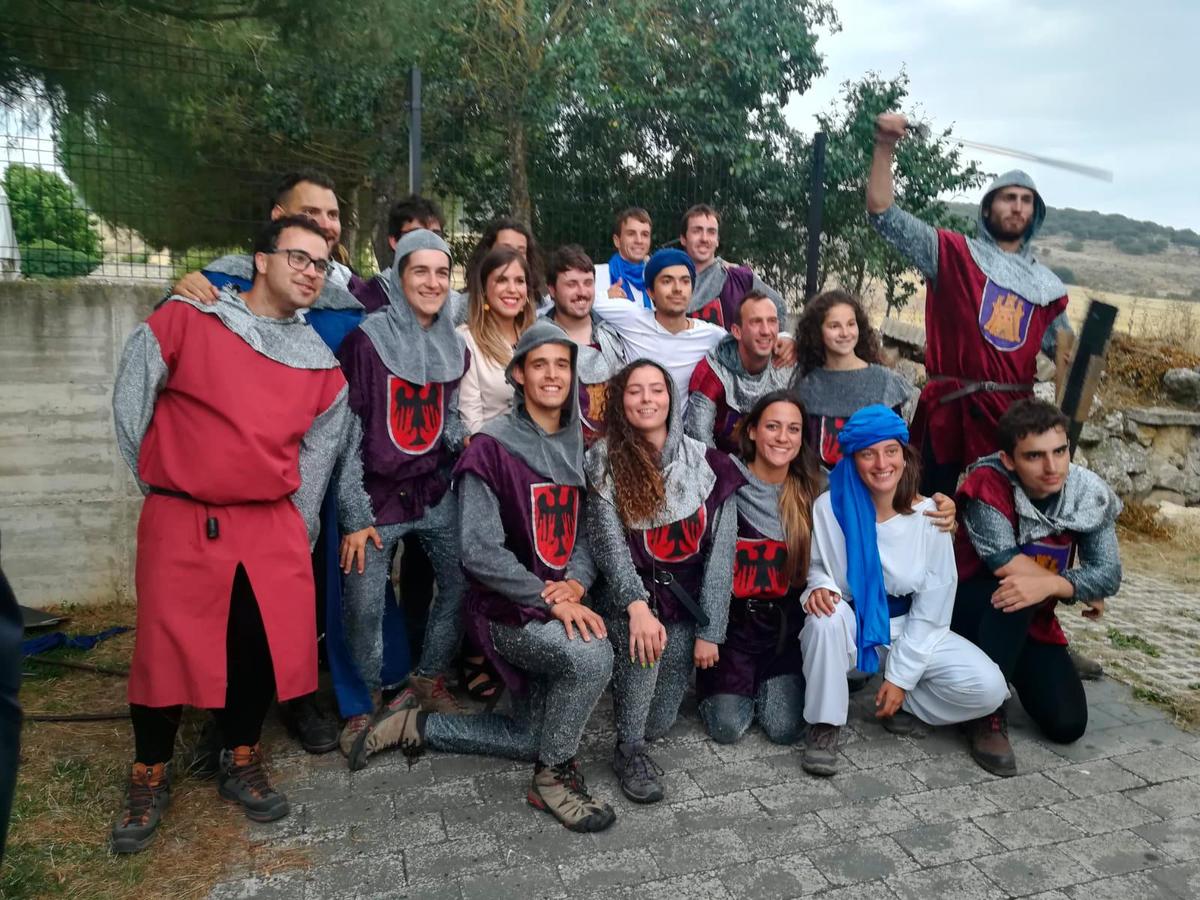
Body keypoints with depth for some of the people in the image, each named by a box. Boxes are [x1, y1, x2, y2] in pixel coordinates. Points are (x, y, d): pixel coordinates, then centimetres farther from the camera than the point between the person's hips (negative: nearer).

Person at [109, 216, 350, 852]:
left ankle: (240, 761, 28)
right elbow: (131, 401, 4)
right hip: (179, 522, -3)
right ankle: (150, 776, 28)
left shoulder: (321, 364, 9)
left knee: (266, 648, 3)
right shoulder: (185, 319, -2)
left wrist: (297, 526, 13)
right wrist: (157, 479, 10)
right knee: (165, 649, 4)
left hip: (272, 527, 3)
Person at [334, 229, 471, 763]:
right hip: (377, 498, -4)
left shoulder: (454, 347, 7)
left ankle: (429, 677, 27)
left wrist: (466, 440, -8)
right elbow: (347, 430, -9)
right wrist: (355, 515, -12)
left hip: (435, 493, 5)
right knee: (364, 607, -4)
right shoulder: (366, 339, -9)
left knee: (464, 584, 2)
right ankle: (365, 702, 22)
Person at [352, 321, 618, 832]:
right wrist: (549, 598, -24)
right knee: (592, 655, -33)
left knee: (533, 739, 13)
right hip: (506, 611, -7)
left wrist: (576, 582, -11)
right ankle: (553, 778, -7)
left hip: (558, 607, 7)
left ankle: (414, 726, 29)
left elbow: (587, 529, 8)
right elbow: (480, 552, -19)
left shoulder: (578, 446, 6)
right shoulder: (492, 448, -14)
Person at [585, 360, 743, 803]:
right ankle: (629, 751, -11)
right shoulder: (605, 460, -8)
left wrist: (710, 632, -9)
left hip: (685, 601, 1)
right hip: (628, 595, -1)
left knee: (658, 724, -4)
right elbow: (608, 540, -18)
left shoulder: (707, 465, -5)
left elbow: (721, 554, -6)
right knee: (643, 635, -35)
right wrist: (636, 604, -33)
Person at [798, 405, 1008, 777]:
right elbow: (817, 568, 0)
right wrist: (820, 587, -26)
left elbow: (931, 609, -7)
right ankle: (824, 725, -16)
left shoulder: (929, 514, -11)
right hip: (851, 627, -1)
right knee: (827, 616, -37)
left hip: (910, 632, 2)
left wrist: (900, 677, -9)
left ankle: (902, 701, 8)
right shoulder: (830, 507, -15)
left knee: (988, 688, -19)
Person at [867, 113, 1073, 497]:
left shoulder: (1046, 285, 16)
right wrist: (885, 147, -13)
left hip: (1015, 414, 4)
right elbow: (883, 213, -3)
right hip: (951, 409, -4)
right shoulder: (953, 253, 4)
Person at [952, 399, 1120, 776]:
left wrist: (1049, 585, -40)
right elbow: (1004, 562, -35)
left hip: (1035, 622, 4)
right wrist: (1080, 590, -23)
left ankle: (1015, 671, 27)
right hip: (971, 610, -4)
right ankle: (988, 714, -20)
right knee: (1010, 591, -38)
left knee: (1068, 724, -7)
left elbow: (1109, 573, -20)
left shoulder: (1090, 495, -14)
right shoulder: (988, 483, -27)